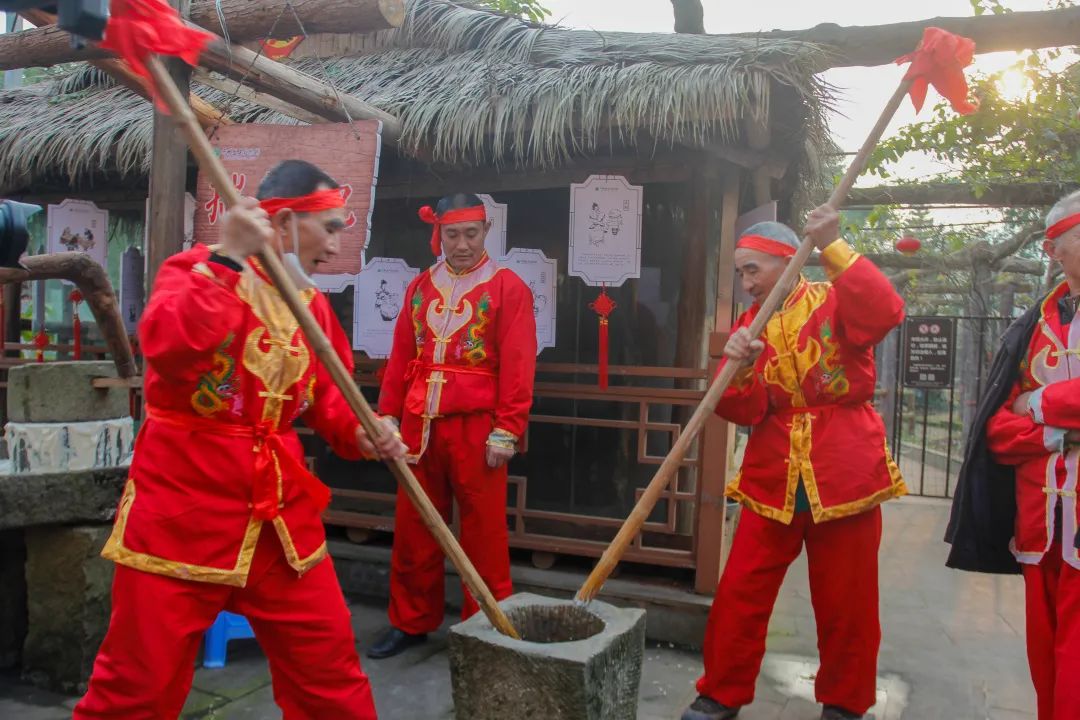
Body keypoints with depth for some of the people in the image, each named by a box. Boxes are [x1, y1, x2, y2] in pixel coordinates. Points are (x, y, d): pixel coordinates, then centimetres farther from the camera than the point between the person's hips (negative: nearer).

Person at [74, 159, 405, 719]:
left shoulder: (313, 303, 9)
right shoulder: (195, 270, -8)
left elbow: (325, 392, 16)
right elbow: (168, 348, -29)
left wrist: (357, 432, -4)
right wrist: (228, 260, -28)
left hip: (281, 515, 6)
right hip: (182, 513, -5)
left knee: (330, 671, 12)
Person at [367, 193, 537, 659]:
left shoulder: (508, 288, -4)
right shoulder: (420, 287, 12)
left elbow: (518, 367, -9)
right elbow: (400, 358, 13)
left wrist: (507, 431, -14)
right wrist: (388, 417, 9)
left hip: (475, 428, -5)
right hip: (418, 426, 5)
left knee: (483, 534, 5)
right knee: (413, 529, 13)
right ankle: (411, 622, 28)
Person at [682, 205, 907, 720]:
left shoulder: (836, 301, -2)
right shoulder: (750, 325, 8)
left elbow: (886, 313, -26)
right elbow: (743, 412, 0)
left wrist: (833, 249, -28)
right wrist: (736, 371, -20)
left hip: (844, 473, -3)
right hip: (772, 479, 3)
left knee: (845, 603, 9)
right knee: (739, 594, 3)